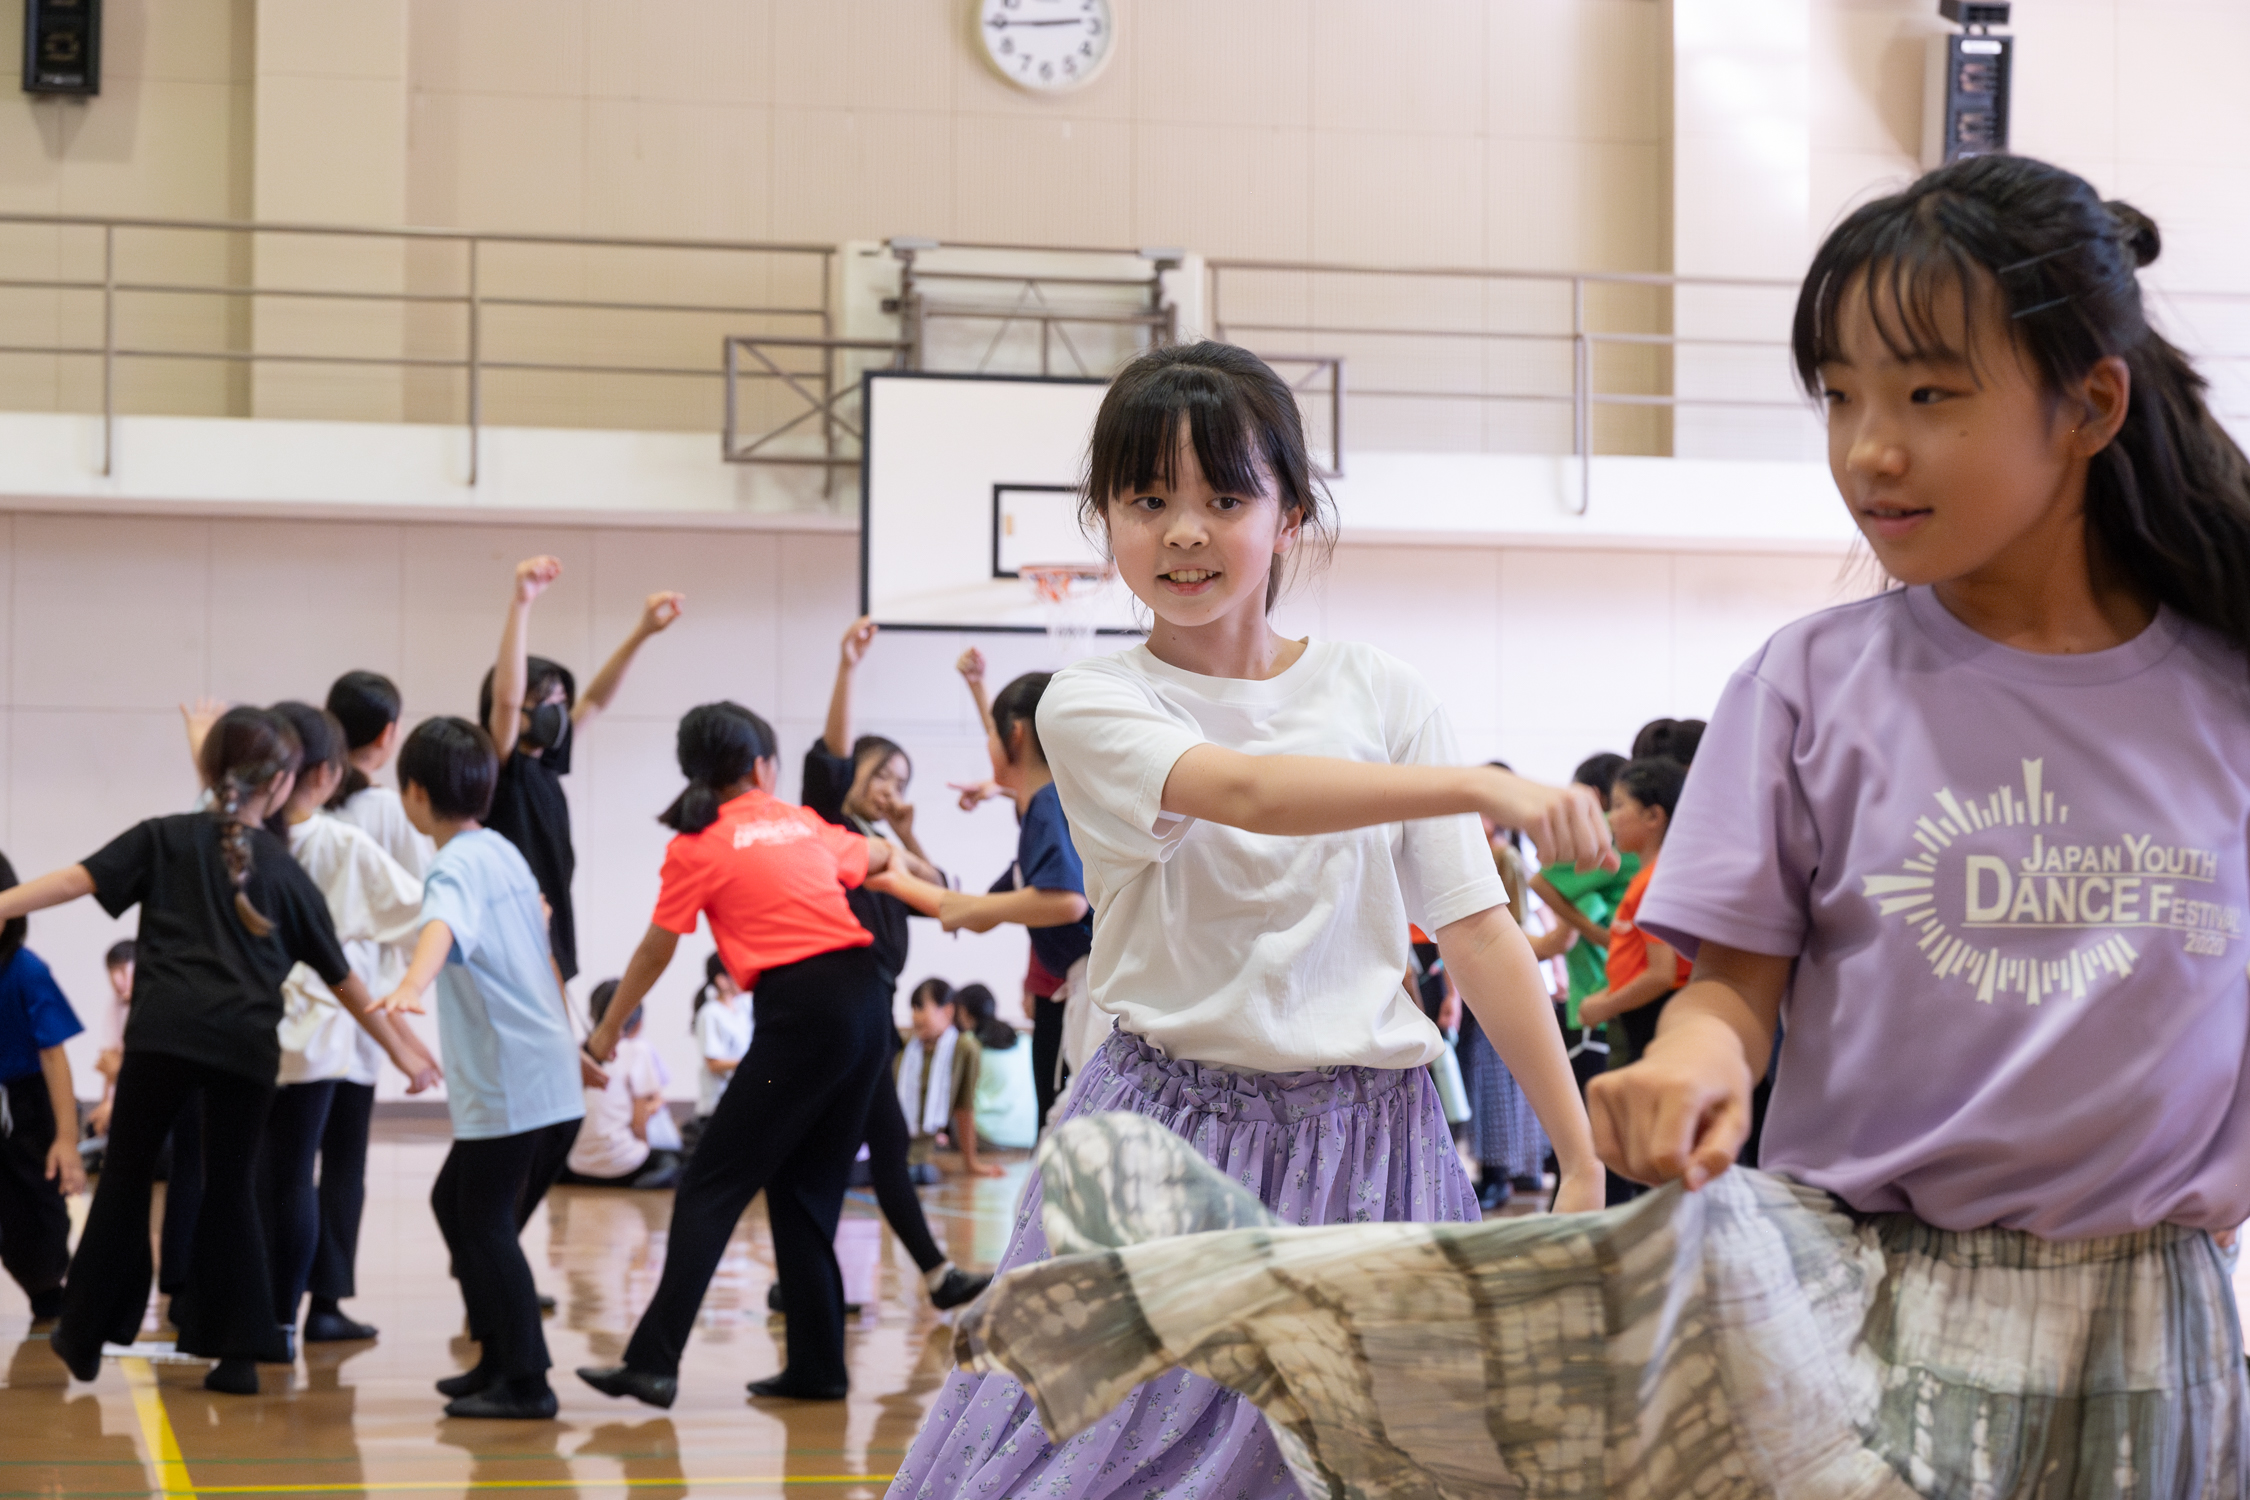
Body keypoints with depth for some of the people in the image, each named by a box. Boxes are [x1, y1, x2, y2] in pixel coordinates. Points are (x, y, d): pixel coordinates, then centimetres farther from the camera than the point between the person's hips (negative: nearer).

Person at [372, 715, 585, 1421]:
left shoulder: (457, 866, -15)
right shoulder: (506, 852, 14)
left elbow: (442, 927, -38)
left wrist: (412, 984, -56)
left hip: (509, 1082, -9)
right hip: (546, 1065, 9)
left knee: (485, 1218, -4)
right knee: (455, 1200, 18)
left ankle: (526, 1382, -3)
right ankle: (498, 1356, 23)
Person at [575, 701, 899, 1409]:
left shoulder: (696, 845, 3)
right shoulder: (802, 823, 17)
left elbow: (655, 953, 8)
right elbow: (878, 855, 36)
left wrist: (605, 1034, 21)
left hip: (801, 1010, -5)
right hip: (866, 1001, 5)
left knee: (710, 1189, -2)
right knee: (807, 1191, 14)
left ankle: (654, 1362, -8)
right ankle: (817, 1365, 13)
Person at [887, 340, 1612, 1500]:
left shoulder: (1384, 698, 4)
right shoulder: (1091, 706, -3)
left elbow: (1477, 933, 3)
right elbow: (1245, 792, -23)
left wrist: (1584, 1163, 0)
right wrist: (1477, 787, -36)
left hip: (1364, 1151, 2)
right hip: (1170, 1140, -2)